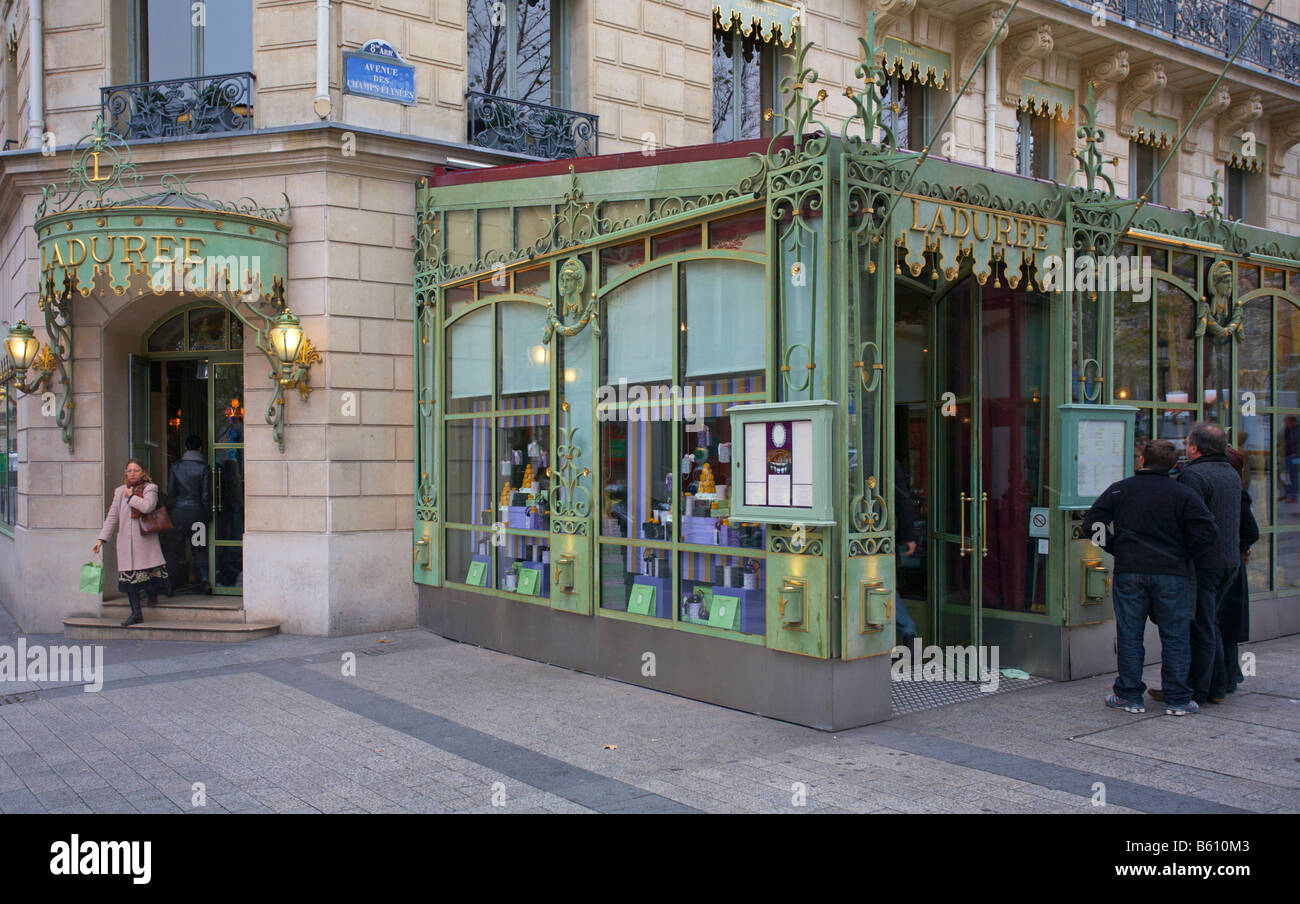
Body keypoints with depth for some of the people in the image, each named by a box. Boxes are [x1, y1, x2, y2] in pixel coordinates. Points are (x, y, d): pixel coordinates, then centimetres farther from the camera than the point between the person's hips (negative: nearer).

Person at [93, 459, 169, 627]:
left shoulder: (150, 488, 2)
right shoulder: (120, 491, 15)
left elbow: (148, 506, -19)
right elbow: (112, 516, 15)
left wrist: (131, 496, -6)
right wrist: (102, 538, 9)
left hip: (145, 538, -3)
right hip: (126, 539, 4)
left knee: (149, 570, -6)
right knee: (129, 575, -1)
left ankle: (153, 594, 27)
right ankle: (136, 613, 2)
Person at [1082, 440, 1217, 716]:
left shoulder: (1119, 490, 2)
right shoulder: (1184, 495, -1)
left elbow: (1092, 522, -1)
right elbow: (1206, 534, -8)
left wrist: (1116, 549, 8)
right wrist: (1183, 556, 6)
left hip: (1129, 571, 0)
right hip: (1173, 573, 0)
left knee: (1129, 635, 8)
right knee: (1174, 637, 8)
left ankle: (1129, 696, 12)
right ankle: (1177, 700, 11)